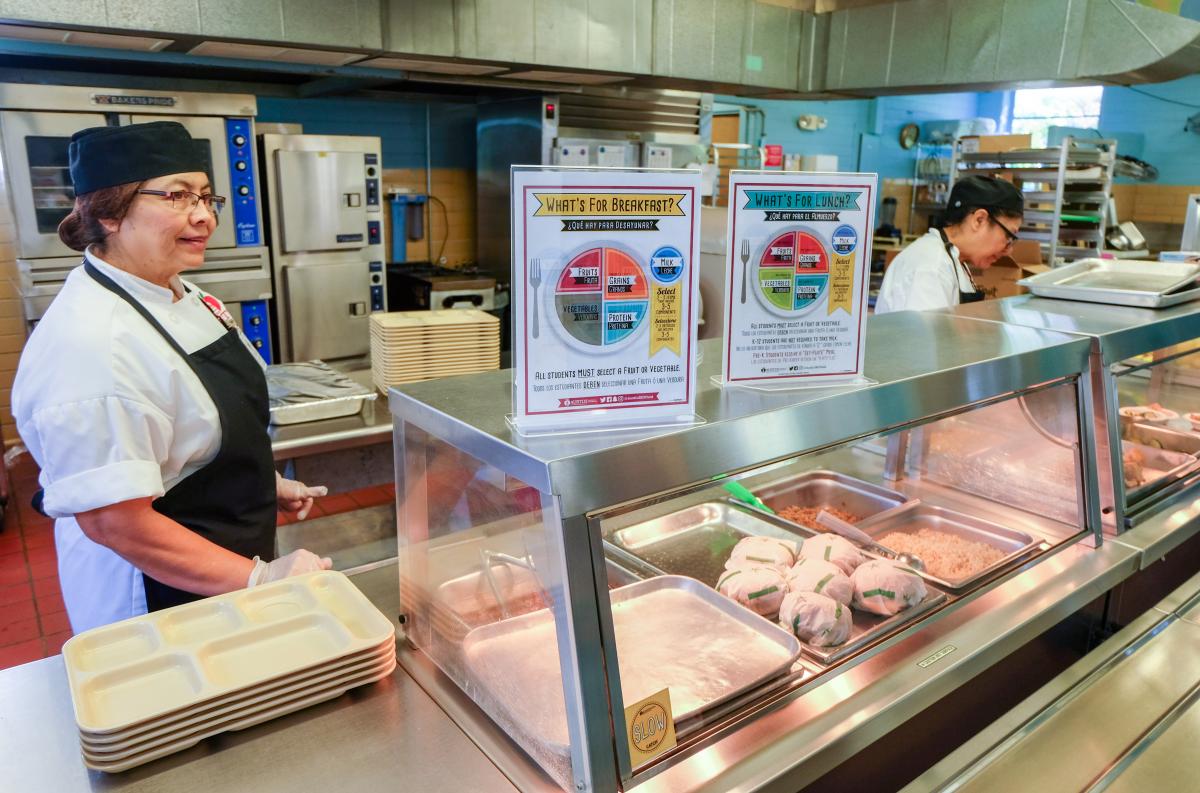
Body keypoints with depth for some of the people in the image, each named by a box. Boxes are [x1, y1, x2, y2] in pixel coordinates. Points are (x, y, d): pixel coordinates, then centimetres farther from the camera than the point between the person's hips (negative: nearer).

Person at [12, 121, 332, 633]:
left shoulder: (182, 297, 0)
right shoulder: (92, 344, -28)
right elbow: (113, 520, -28)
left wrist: (267, 484, 13)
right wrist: (260, 578, -25)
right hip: (160, 598, -8)